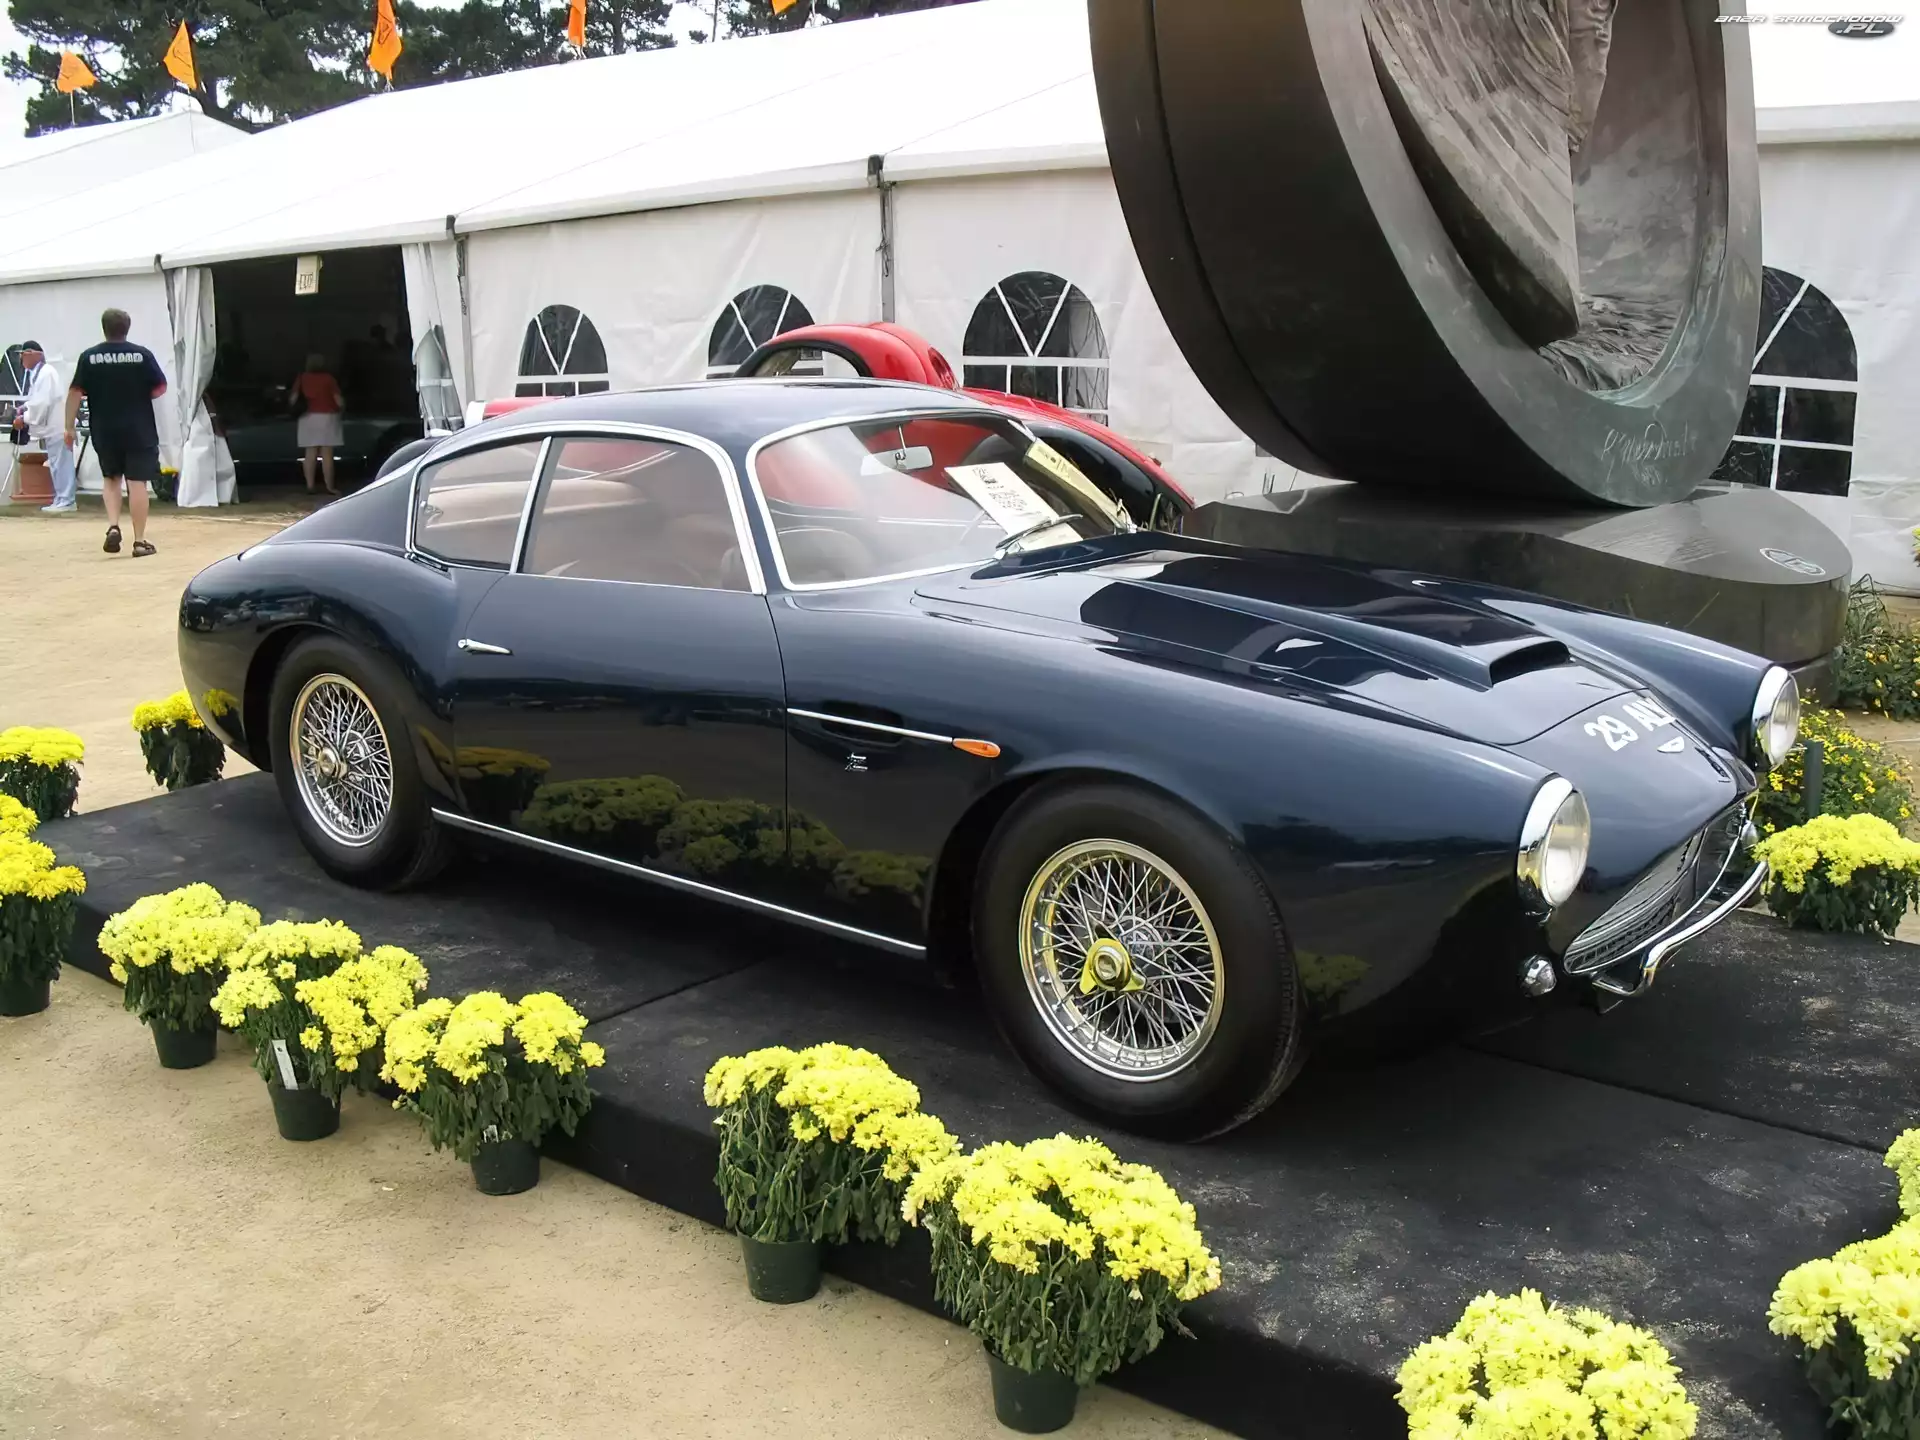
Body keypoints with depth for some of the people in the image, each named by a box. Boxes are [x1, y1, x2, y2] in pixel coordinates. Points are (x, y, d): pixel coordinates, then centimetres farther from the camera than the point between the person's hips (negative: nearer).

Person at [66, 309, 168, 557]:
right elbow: (160, 388, -1)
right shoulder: (142, 354, -5)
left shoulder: (88, 357, -1)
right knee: (137, 482, 1)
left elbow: (75, 392, -3)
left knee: (110, 478, 20)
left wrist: (70, 426, 3)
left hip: (105, 430, 2)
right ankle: (140, 541, 1)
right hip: (138, 429, -2)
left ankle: (113, 526, 2)